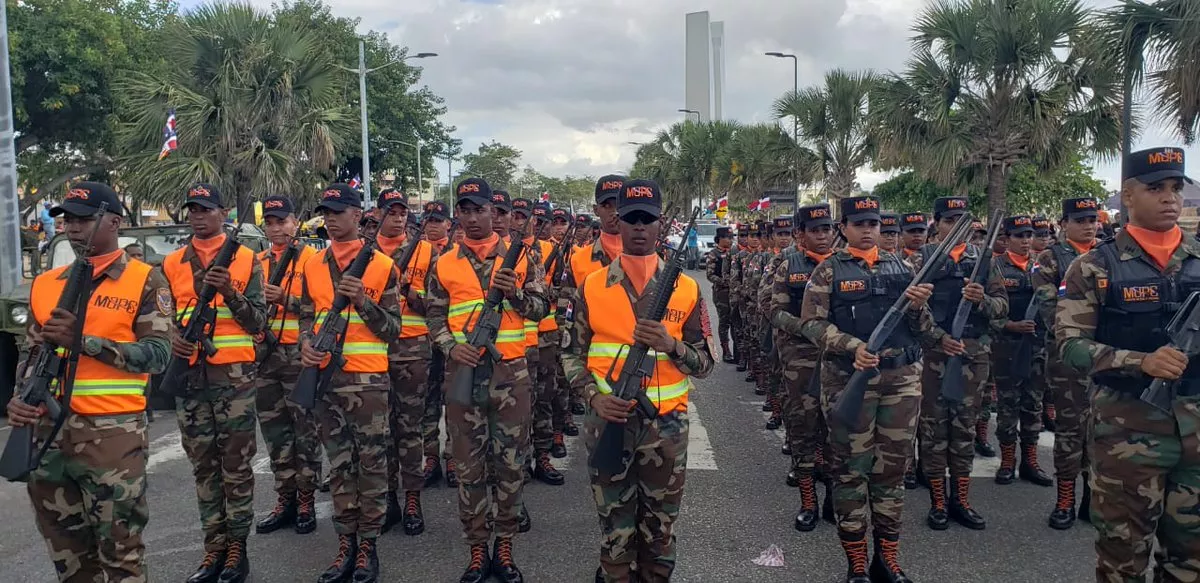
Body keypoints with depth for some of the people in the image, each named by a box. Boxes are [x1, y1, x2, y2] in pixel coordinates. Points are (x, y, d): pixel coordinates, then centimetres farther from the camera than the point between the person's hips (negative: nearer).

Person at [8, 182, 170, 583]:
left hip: (112, 432, -5)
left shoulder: (145, 281, -3)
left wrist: (84, 341, -18)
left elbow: (157, 355, -12)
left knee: (120, 550, 2)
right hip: (48, 431, 6)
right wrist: (20, 399, -2)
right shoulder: (46, 284, 12)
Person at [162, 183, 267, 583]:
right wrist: (171, 340, -8)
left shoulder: (246, 260, 1)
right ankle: (214, 548, 18)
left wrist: (230, 292, -19)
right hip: (189, 376, 3)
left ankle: (237, 549, 11)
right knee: (204, 466, 9)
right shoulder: (172, 264, 10)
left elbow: (258, 323, -3)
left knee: (236, 465, 2)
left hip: (234, 375, -3)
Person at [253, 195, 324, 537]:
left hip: (299, 354, -6)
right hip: (265, 355, 6)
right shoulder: (258, 262, 14)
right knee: (274, 429, 10)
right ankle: (285, 500, 20)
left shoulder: (311, 258, -3)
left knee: (305, 428, 0)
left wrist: (286, 299, -22)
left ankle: (306, 501, 10)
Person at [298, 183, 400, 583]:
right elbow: (307, 318, 15)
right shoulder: (313, 266, 10)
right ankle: (346, 545, 19)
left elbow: (392, 329, -3)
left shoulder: (382, 265, -2)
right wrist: (306, 345, -6)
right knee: (339, 465, 10)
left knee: (371, 464, 2)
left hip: (368, 380, -4)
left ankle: (368, 546, 13)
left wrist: (362, 301, -18)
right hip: (326, 377, 4)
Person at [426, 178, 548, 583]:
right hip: (463, 371, 1)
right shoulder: (444, 264, 6)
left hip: (511, 372, -1)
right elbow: (434, 317, 8)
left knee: (510, 462, 6)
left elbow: (541, 308, 4)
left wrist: (515, 292, -15)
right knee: (469, 465, 7)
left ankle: (504, 546, 20)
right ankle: (478, 550, 20)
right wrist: (450, 347, -10)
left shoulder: (521, 256, 4)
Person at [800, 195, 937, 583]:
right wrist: (853, 347, -21)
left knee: (892, 466, 9)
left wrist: (918, 306, -9)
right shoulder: (829, 271, 0)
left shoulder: (901, 268, 11)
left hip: (902, 379, 4)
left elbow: (923, 330, 14)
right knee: (851, 468, 2)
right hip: (849, 380, -3)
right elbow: (811, 323, -8)